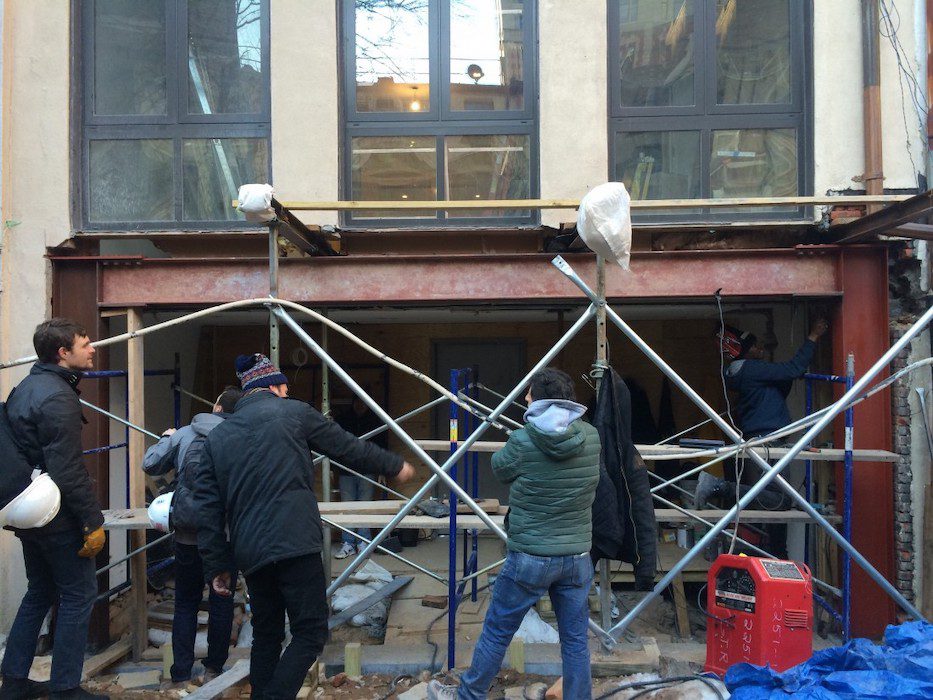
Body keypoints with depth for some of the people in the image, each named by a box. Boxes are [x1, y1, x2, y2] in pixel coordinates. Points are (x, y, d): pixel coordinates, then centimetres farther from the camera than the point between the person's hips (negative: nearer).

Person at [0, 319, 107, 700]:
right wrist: (93, 521, -19)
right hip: (58, 518, -10)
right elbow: (69, 471, -24)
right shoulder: (58, 396, -20)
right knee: (79, 595, 2)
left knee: (39, 592, 20)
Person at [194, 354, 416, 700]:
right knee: (310, 633, 1)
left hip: (249, 554, 5)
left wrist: (216, 565, 15)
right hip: (295, 546, -5)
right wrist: (395, 466, 25)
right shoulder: (293, 412, 4)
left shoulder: (216, 437, 14)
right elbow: (350, 448, 11)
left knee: (266, 635, 19)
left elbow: (208, 510, 10)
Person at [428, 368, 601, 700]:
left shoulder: (523, 441, -17)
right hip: (578, 557, 3)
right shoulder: (592, 438, -5)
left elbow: (498, 468, 3)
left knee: (496, 631, 14)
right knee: (575, 639, 15)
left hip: (530, 558, -3)